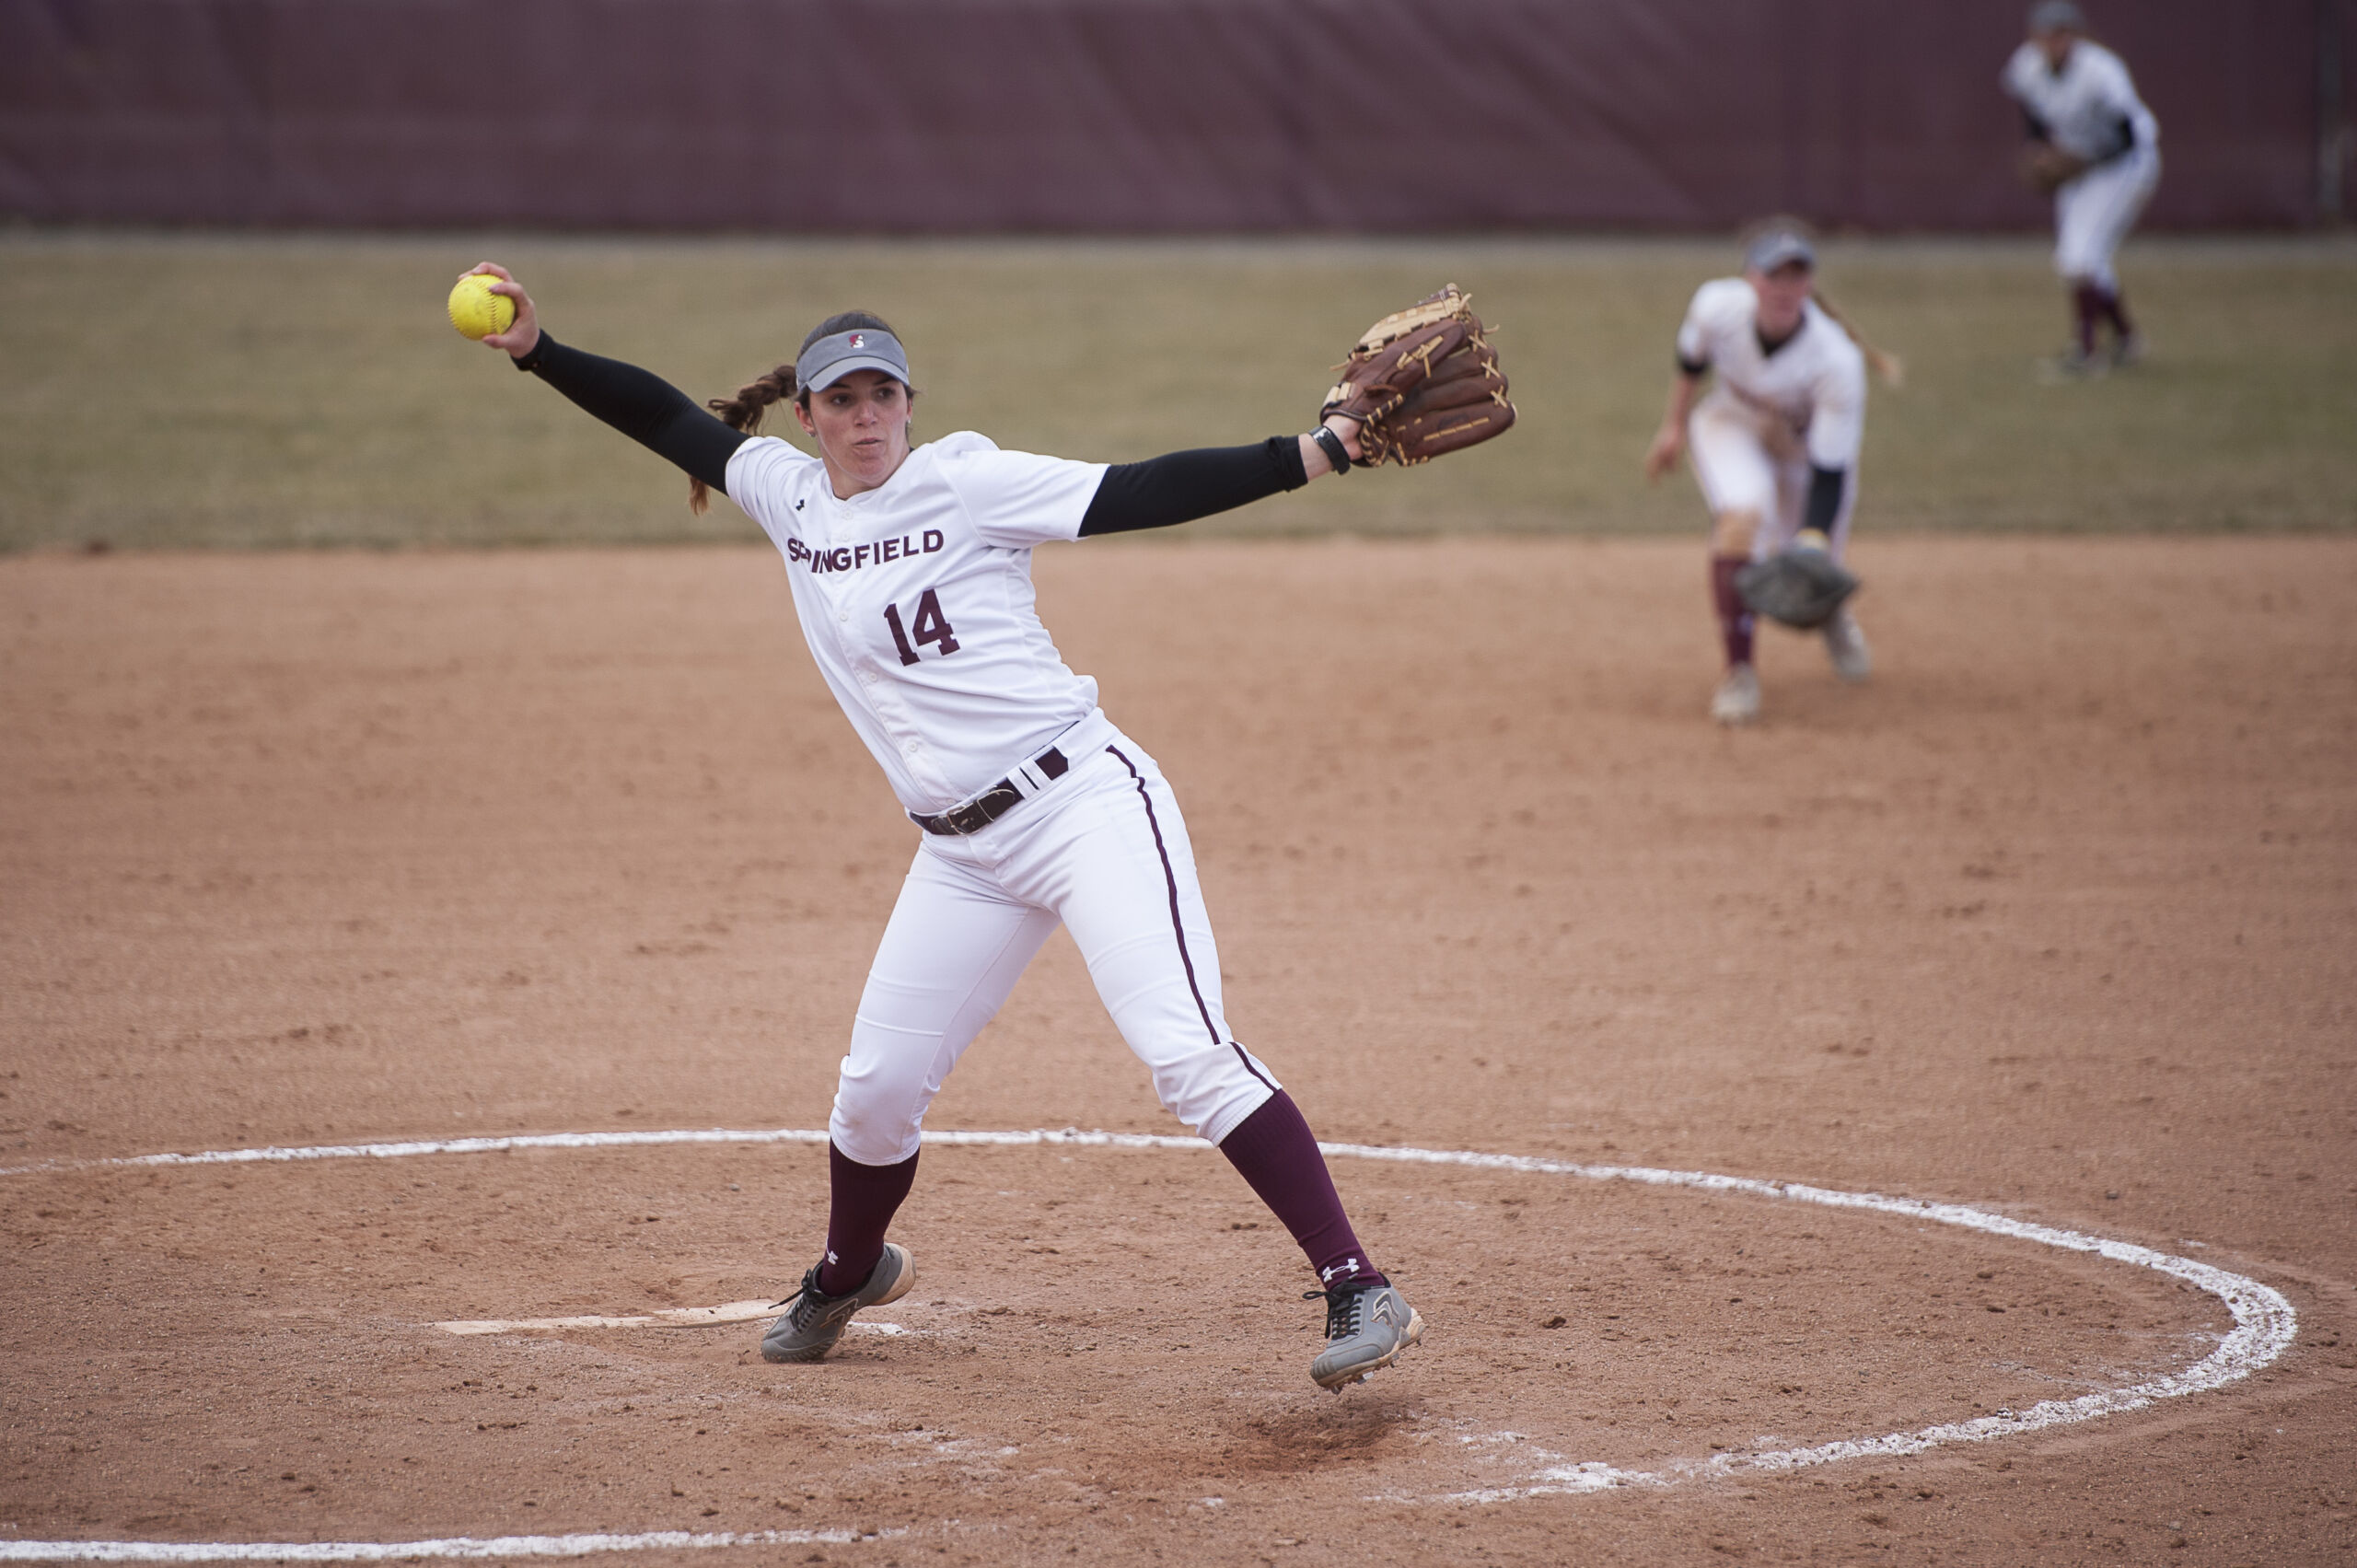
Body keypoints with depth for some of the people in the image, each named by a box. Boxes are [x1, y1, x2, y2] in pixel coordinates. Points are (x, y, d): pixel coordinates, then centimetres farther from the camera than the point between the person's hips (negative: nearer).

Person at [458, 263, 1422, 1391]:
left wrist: (1325, 450, -20)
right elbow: (663, 416, 16)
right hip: (964, 853, 6)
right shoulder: (787, 495, 10)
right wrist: (537, 351, 5)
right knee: (876, 1088, 12)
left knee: (1186, 1054, -20)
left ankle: (1360, 1291, -22)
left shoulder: (966, 483, -6)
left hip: (1083, 800, -6)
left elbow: (1146, 495, -12)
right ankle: (850, 1274, 42)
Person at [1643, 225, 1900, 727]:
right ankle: (1739, 669, -17)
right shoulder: (1718, 305, -31)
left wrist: (1813, 541, -47)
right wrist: (1675, 424, 5)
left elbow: (1830, 473, -34)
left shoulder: (1837, 364, -38)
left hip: (1808, 443, 0)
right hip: (1731, 423, 0)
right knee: (1741, 516, -30)